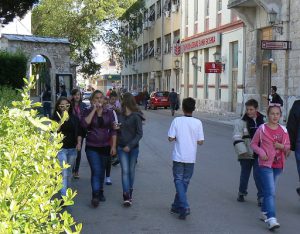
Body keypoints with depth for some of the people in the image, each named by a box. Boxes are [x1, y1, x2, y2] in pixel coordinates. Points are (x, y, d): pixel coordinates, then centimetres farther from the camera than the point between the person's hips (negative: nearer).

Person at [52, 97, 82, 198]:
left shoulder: (74, 118, 7)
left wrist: (79, 143, 0)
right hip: (60, 148, -4)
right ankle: (64, 196, -17)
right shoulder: (55, 118, -4)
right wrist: (61, 120, -25)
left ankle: (66, 190, 36)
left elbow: (79, 132, 14)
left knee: (69, 172, 17)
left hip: (72, 148, 5)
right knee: (63, 173, -14)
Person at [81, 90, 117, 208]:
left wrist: (113, 146, -1)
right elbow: (84, 124, -21)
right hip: (92, 147, -3)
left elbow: (113, 130, 5)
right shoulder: (88, 112, -1)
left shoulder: (109, 113, 5)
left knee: (101, 170, 14)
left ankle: (100, 192, 31)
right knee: (96, 170, -14)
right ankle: (95, 196, -15)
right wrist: (94, 110, -18)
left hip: (105, 146, 3)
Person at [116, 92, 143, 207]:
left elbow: (139, 134, -10)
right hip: (122, 147, 2)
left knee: (131, 170, 9)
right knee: (125, 170, -6)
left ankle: (129, 193, 25)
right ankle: (126, 196, -9)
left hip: (133, 147, -2)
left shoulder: (136, 117, -10)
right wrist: (116, 128, -9)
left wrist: (130, 145, -16)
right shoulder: (120, 115, 4)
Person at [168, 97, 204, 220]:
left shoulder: (177, 120, -9)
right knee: (185, 181, 15)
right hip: (190, 157, 2)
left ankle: (184, 206, -13)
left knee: (179, 181, 4)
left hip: (178, 157, -2)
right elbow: (200, 141, -5)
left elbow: (171, 138, -10)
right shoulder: (197, 122, -6)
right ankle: (176, 206, 25)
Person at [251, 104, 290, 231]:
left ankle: (264, 212, 33)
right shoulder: (262, 129, -5)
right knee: (270, 191, -13)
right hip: (266, 164, -4)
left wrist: (282, 146, -11)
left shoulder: (283, 130, 5)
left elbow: (288, 147, 12)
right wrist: (261, 152, -15)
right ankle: (271, 219, -18)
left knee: (269, 190, 17)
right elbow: (253, 143, 2)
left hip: (278, 165, 4)